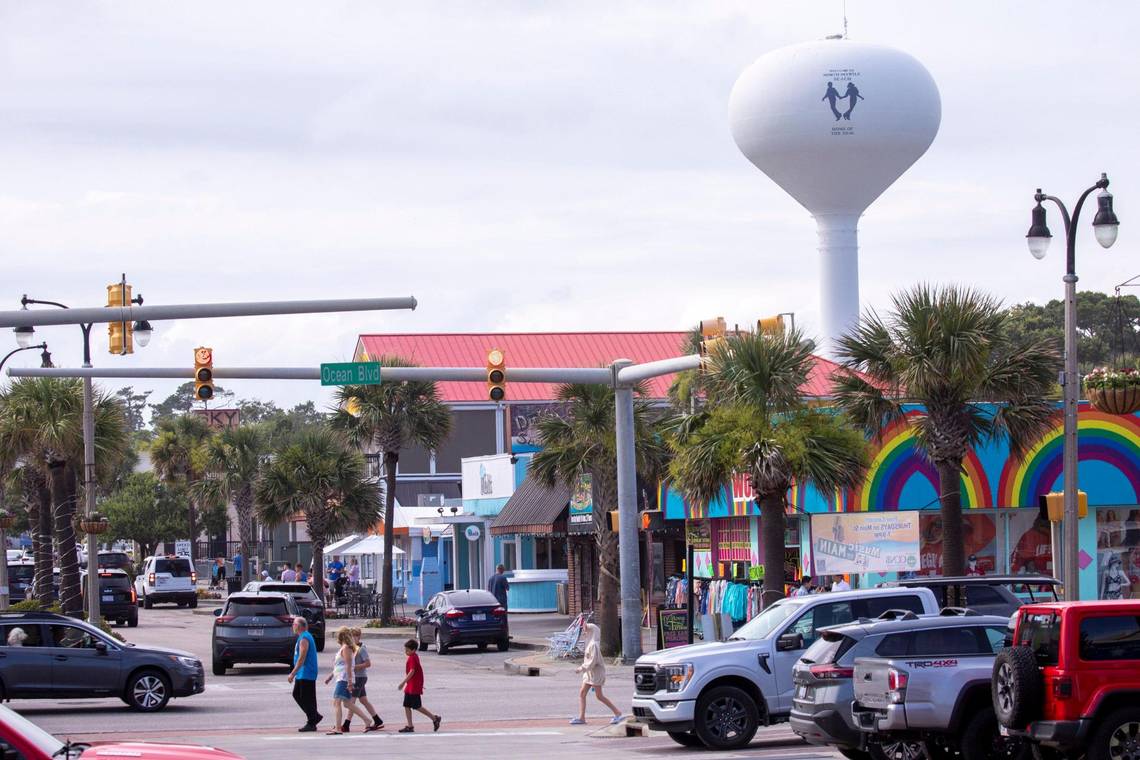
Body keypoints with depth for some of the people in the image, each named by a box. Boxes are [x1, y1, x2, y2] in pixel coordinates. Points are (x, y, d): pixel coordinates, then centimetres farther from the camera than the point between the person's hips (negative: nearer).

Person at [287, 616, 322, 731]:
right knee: (297, 695, 15)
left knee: (307, 699, -4)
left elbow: (301, 658, -23)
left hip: (306, 674, -11)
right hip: (302, 675, 11)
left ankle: (311, 724, 1)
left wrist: (293, 673, -22)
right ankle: (314, 716, 20)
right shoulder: (305, 637, 15)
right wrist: (294, 673, 25)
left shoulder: (304, 639, -18)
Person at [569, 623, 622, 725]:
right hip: (589, 673, 10)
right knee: (581, 693, 3)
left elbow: (593, 661, -23)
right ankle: (581, 717, 1)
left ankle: (617, 713, 4)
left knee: (599, 696, -4)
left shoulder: (594, 645, -18)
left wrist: (582, 668, -18)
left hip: (596, 672, -10)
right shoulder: (590, 644, 12)